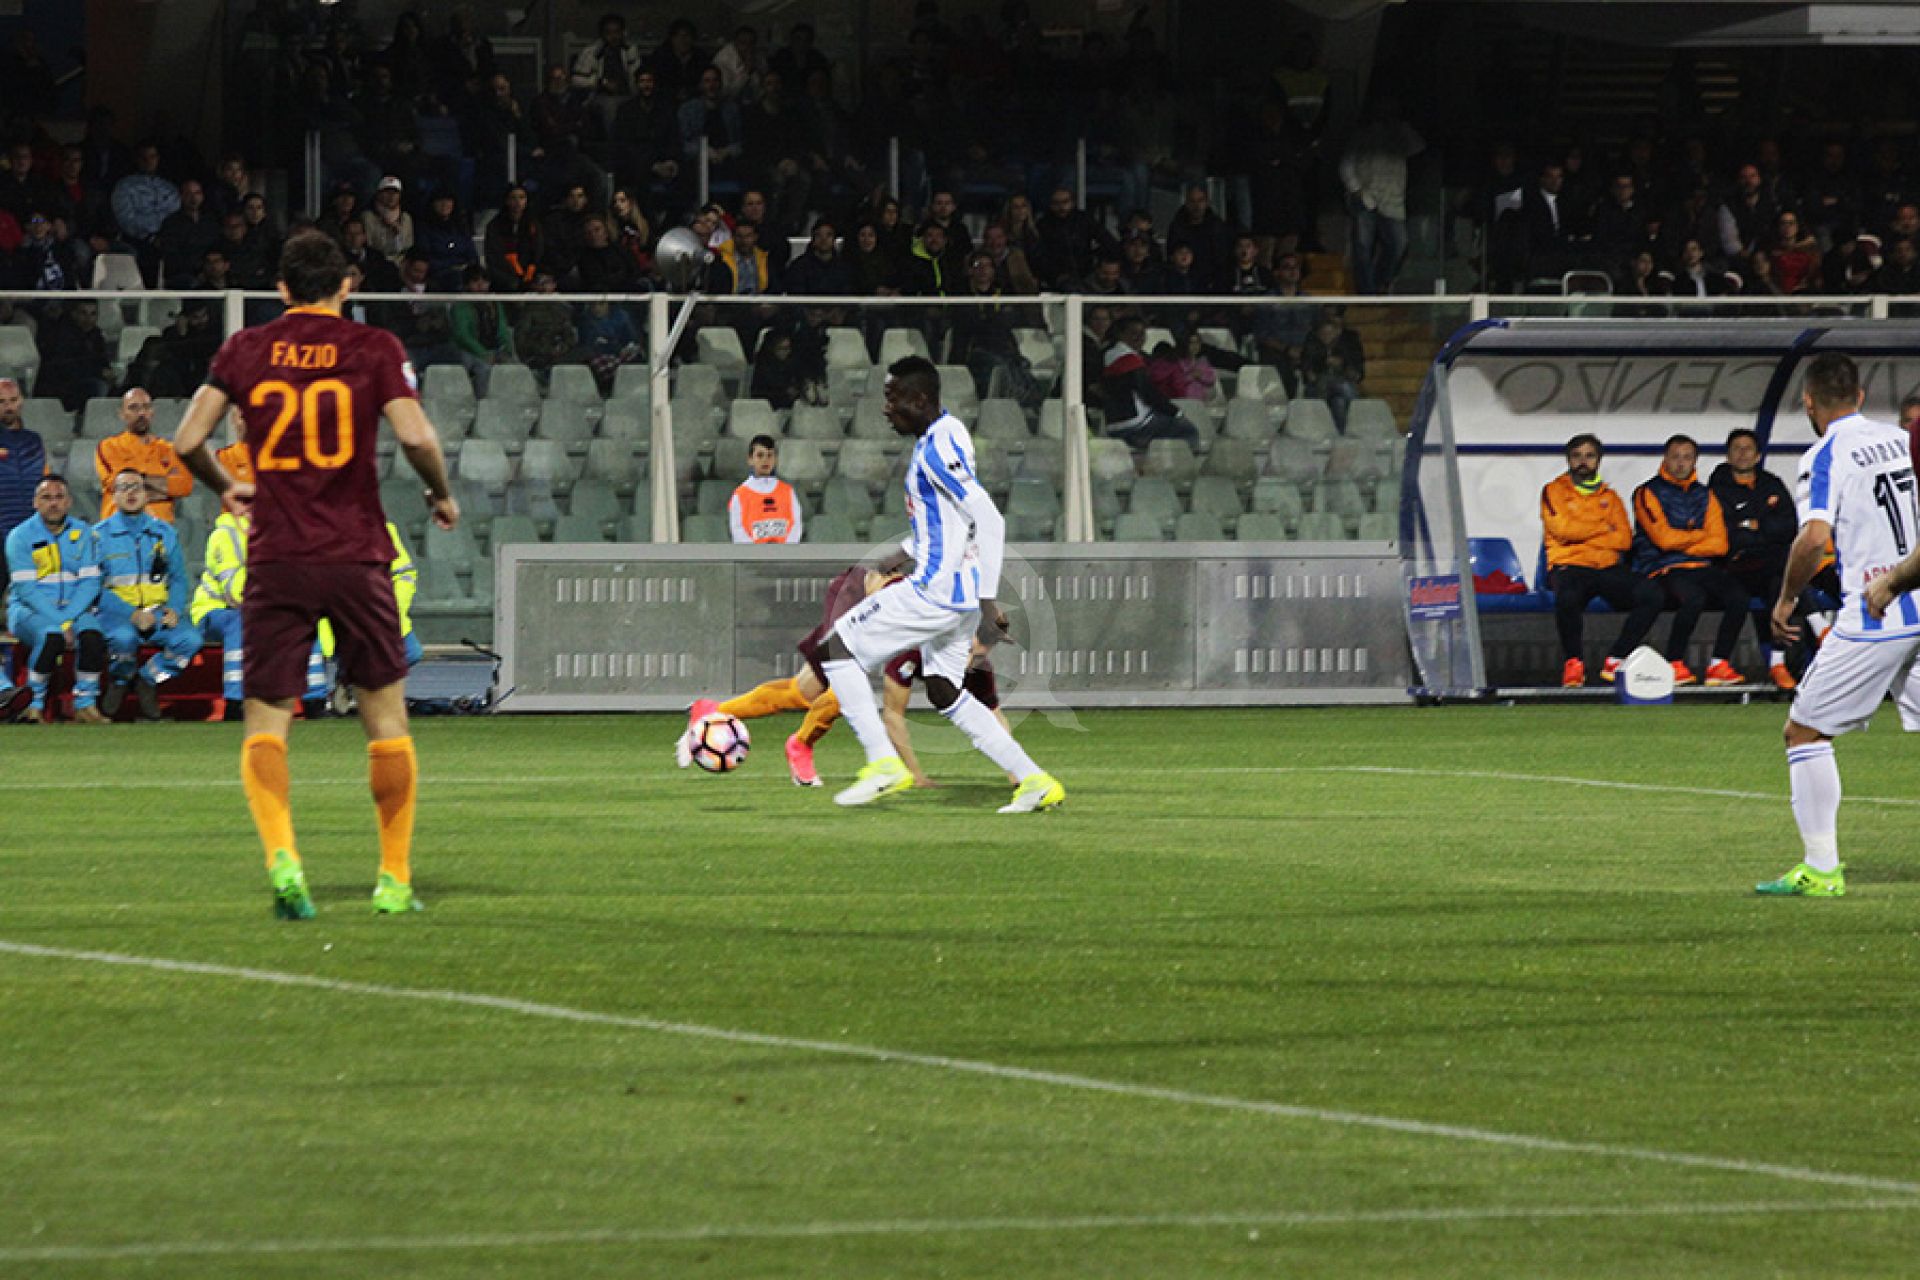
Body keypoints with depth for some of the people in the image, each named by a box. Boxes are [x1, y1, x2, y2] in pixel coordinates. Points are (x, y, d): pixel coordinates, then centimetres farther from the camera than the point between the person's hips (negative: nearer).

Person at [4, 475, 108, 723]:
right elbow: (26, 589, -12)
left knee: (92, 635, -30)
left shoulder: (84, 533, 6)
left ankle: (85, 705, -17)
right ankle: (34, 705, -21)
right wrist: (59, 623, -22)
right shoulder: (21, 536, -4)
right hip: (29, 610, -3)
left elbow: (90, 583, -1)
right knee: (51, 636, -36)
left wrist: (67, 618, -17)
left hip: (74, 609, 3)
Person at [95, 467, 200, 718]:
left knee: (190, 639, -26)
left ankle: (147, 679, 1)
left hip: (158, 612, 3)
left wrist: (174, 609, -8)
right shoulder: (100, 535, 2)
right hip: (116, 614, -3)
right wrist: (132, 615, -19)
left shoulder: (165, 533, 13)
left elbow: (178, 578, 15)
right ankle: (121, 679, -2)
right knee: (124, 637, -38)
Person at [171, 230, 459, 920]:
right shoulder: (374, 349, 1)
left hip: (275, 560, 1)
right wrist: (443, 496, 8)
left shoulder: (245, 350, 6)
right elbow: (416, 435, -10)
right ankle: (395, 878, 13)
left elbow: (187, 441, 3)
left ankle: (280, 855, -21)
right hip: (357, 554, -1)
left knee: (265, 723, 4)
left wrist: (227, 488, 21)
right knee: (385, 713, 12)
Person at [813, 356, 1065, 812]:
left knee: (839, 647, -1)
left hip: (937, 590, -10)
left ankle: (884, 763, -4)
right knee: (944, 691, 17)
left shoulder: (936, 450, -18)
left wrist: (988, 599, -23)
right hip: (962, 594, 10)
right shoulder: (949, 432, 13)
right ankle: (1034, 780, 12)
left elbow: (990, 521, -23)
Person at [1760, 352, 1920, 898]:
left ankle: (1821, 869, 1)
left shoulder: (1826, 456, -10)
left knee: (1805, 731, 4)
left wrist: (1786, 600, -9)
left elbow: (1815, 537, -22)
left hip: (1873, 620, -6)